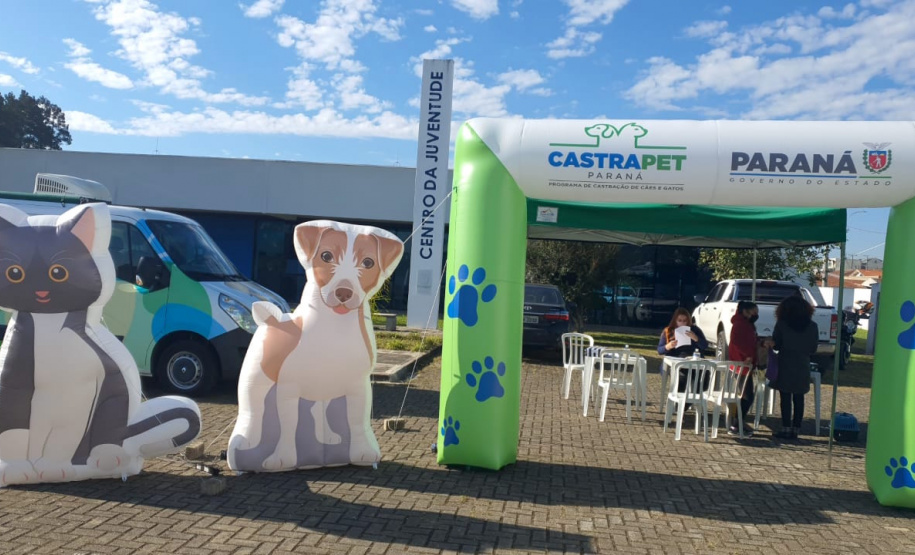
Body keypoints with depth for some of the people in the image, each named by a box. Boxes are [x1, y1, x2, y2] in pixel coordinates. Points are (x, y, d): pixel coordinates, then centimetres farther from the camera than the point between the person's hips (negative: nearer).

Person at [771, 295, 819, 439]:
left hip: (785, 367, -3)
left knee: (786, 399, 2)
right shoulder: (812, 326, 0)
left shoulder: (781, 324, -9)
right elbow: (813, 349, 6)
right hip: (803, 367, 3)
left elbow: (775, 345, -2)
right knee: (799, 399, 8)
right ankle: (795, 429, 10)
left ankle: (786, 429, 2)